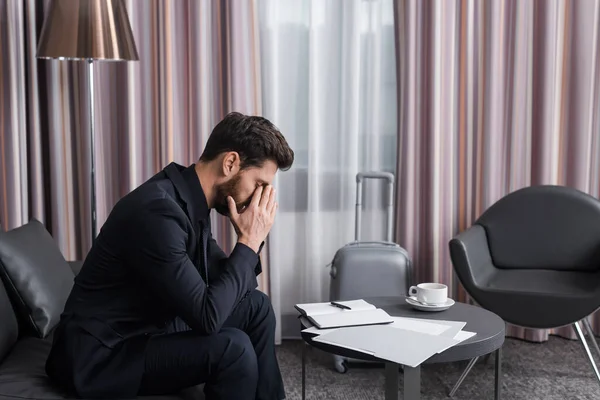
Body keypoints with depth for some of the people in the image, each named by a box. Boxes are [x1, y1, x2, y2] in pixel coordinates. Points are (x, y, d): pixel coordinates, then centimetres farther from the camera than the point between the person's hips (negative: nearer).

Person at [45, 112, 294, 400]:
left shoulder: (191, 202, 2)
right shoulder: (158, 210, -27)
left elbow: (229, 282, 10)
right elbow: (207, 317, -27)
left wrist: (251, 239, -7)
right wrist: (248, 242, -19)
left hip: (151, 329, 10)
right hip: (101, 355, -9)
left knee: (255, 307, 6)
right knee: (232, 347, -26)